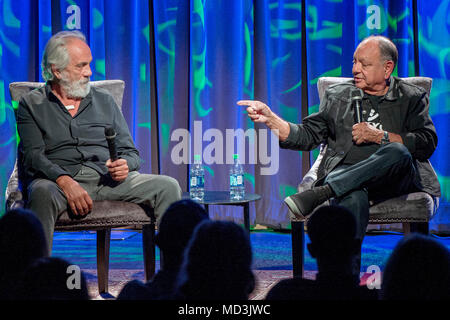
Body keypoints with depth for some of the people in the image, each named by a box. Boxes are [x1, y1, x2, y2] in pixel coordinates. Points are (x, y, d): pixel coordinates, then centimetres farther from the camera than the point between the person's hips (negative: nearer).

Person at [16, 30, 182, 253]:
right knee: (42, 193, -40)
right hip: (57, 180, -4)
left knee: (168, 187, -18)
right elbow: (33, 155, -4)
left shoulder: (104, 101, 24)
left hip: (108, 178, 4)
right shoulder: (31, 105, 12)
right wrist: (66, 182, -23)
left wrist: (124, 166, -6)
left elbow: (130, 152, 21)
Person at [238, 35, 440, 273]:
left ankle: (318, 195, -40)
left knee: (397, 152, -38)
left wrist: (379, 136, -4)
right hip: (345, 175, 0)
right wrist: (270, 118, 2)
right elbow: (307, 135, 16)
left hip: (394, 179, 0)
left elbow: (428, 143, 4)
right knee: (352, 198, -39)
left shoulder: (412, 97, 17)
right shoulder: (338, 96, 23)